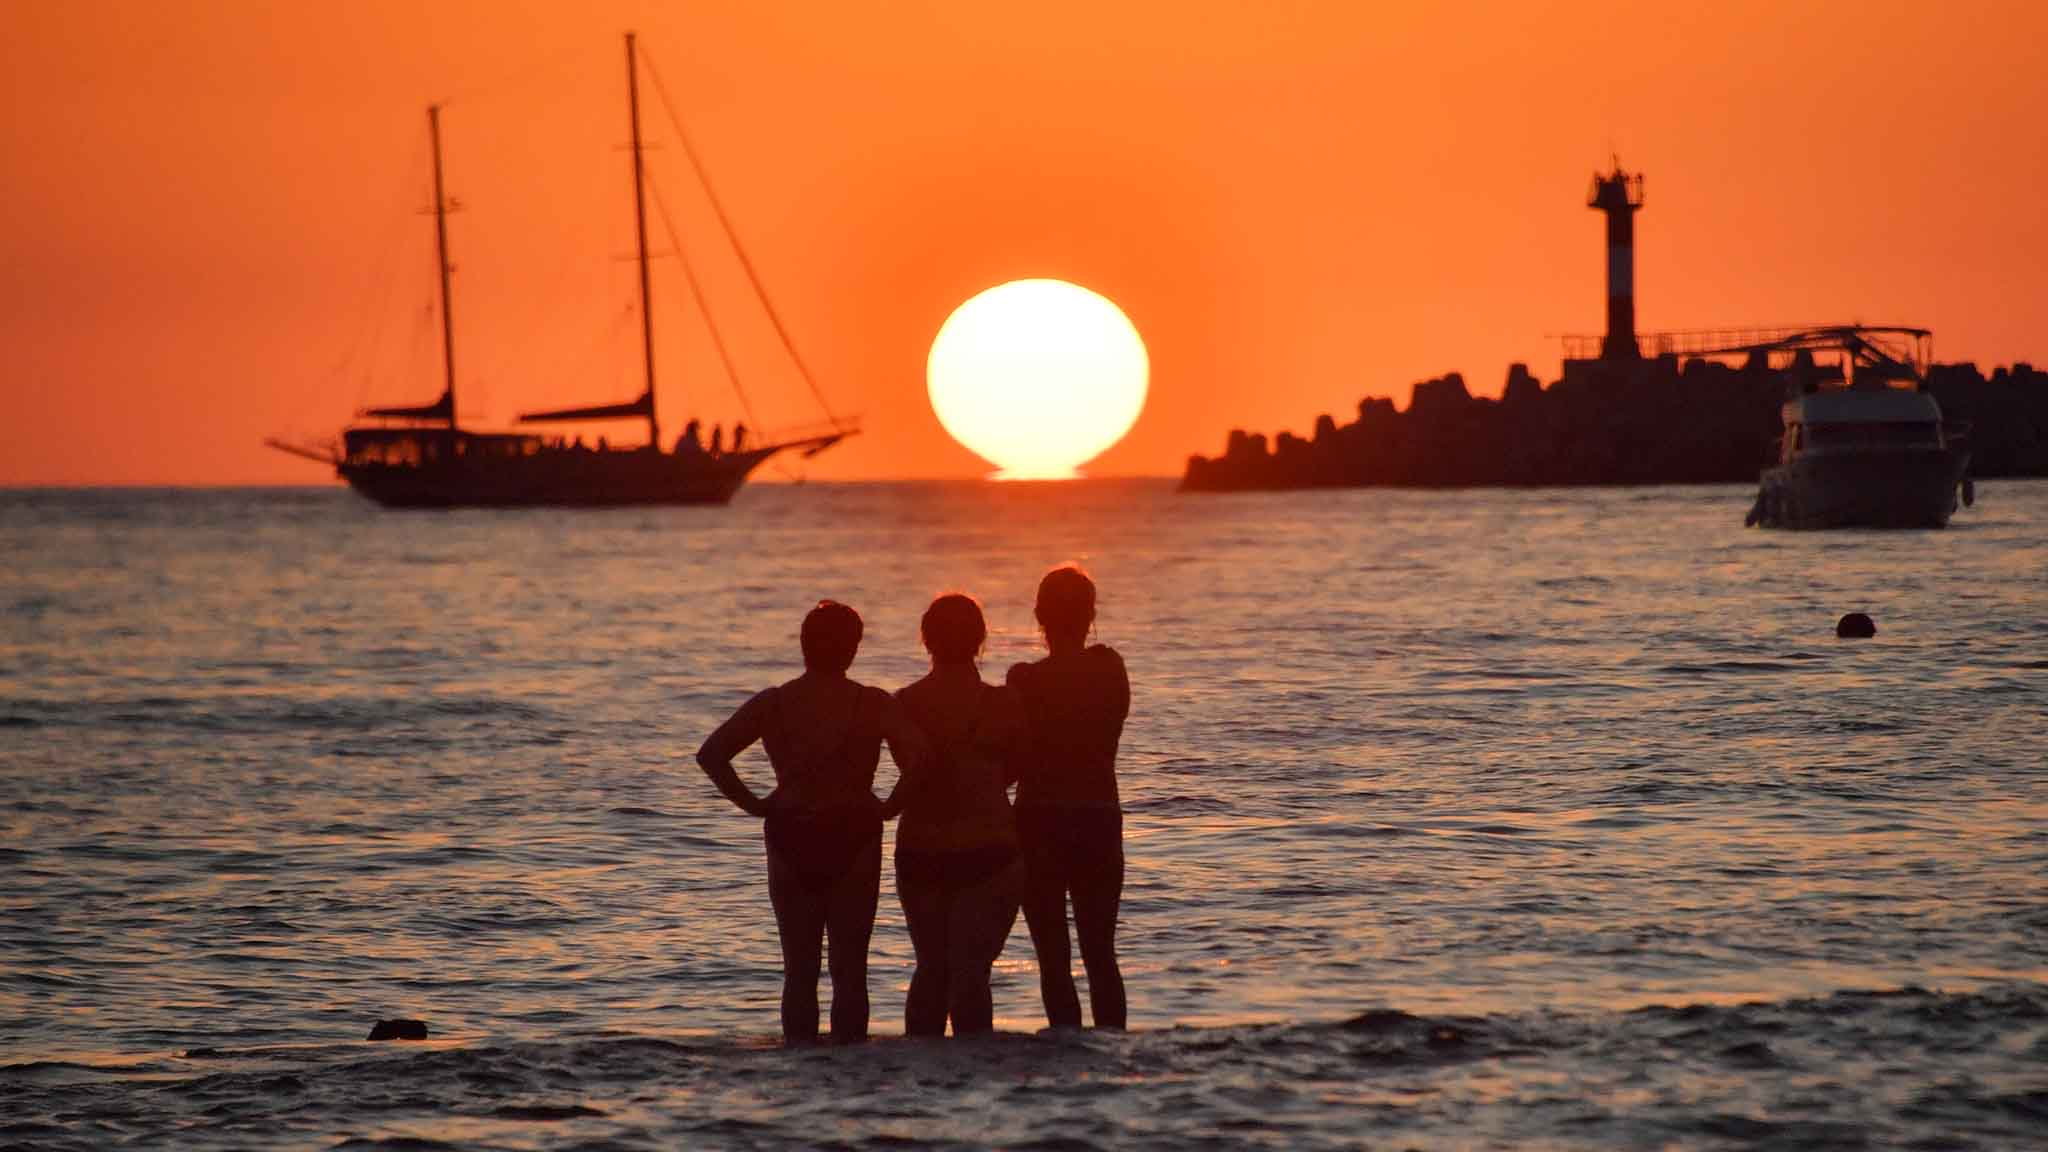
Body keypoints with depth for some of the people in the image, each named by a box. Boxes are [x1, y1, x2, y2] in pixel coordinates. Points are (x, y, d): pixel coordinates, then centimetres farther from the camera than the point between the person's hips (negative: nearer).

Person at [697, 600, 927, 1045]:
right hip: (854, 837, -1)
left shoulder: (773, 703, 1)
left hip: (790, 838, 2)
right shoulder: (873, 704, -4)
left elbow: (711, 754, -6)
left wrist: (752, 804, 0)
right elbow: (916, 757, -18)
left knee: (799, 970, 9)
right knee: (850, 968, 5)